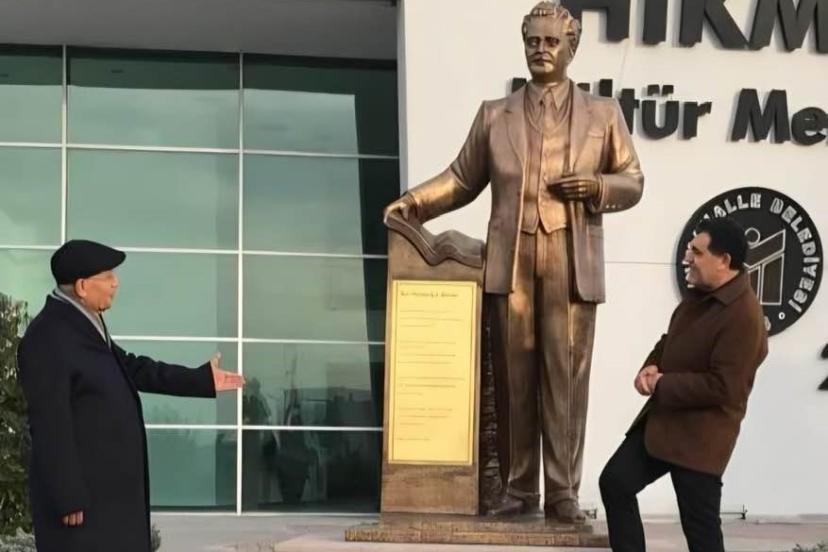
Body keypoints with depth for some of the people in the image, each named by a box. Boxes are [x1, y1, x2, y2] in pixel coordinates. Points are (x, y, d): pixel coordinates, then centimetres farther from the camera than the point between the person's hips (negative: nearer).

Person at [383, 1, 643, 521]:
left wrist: (597, 186, -8)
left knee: (566, 379, -2)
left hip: (572, 265, -1)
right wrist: (414, 202, 1)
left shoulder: (603, 114, 11)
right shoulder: (495, 115, 14)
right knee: (514, 379, 2)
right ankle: (518, 488, 9)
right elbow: (463, 177, 15)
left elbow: (633, 182, 11)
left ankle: (563, 491, 2)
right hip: (511, 263, 1)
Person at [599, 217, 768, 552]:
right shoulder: (700, 295, 7)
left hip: (700, 436, -9)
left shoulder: (743, 316, -23)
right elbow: (671, 342, 21)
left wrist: (662, 385, -18)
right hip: (663, 419, 10)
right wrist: (650, 367, -1)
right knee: (615, 482, 8)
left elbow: (722, 387, -26)